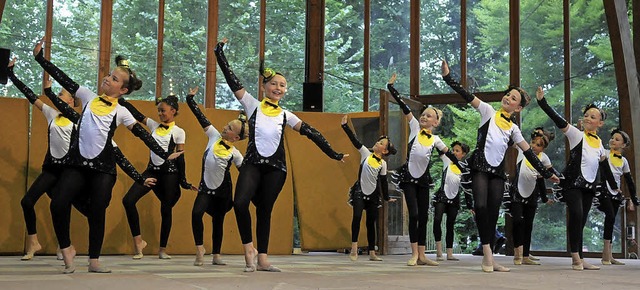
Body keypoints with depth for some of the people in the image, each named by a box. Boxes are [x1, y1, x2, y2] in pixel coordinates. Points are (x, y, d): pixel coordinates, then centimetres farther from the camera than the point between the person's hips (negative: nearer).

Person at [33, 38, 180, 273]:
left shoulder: (121, 112, 4)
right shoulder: (89, 97, 10)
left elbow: (142, 135, 2)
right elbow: (63, 79, 10)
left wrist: (165, 155, -6)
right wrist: (39, 56, 9)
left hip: (103, 168, -2)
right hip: (77, 163, 2)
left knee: (97, 212, -2)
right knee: (58, 204, -14)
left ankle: (94, 261, 12)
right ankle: (66, 248, 7)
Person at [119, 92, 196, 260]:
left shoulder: (179, 132, 0)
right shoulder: (154, 125, 12)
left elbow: (180, 157, -2)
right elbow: (136, 115, 11)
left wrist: (183, 181, -4)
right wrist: (120, 100, 3)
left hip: (170, 173, -4)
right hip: (152, 170, 4)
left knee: (166, 210, 2)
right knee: (128, 200, -12)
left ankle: (163, 249, 15)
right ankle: (138, 241, -5)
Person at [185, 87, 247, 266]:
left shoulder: (234, 153, -10)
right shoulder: (215, 136, -5)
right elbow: (201, 118, -4)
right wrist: (190, 99, -4)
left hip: (223, 191, -1)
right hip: (205, 187, 1)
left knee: (218, 221, 8)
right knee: (196, 213, -22)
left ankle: (216, 255, 21)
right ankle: (199, 249, -11)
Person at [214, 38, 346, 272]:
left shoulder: (286, 115, 7)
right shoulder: (253, 105, 2)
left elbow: (311, 133, 7)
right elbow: (232, 81, -2)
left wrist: (333, 154, 5)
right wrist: (220, 53, -3)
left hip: (276, 168, 2)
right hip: (252, 164, -2)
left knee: (265, 211, 6)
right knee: (240, 202, -23)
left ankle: (262, 259, 12)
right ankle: (249, 248, -4)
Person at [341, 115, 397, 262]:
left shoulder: (383, 163, 4)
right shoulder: (365, 153, 1)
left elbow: (383, 182, 11)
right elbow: (354, 140, -5)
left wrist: (386, 198, 13)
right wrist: (345, 125, -12)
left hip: (373, 195, 2)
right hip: (359, 191, -2)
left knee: (371, 223, 6)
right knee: (357, 216, -22)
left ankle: (372, 253, 13)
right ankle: (354, 248, -17)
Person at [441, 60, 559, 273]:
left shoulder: (513, 128, 15)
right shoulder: (488, 111, 7)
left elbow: (529, 153, 14)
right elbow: (467, 96, -1)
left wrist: (546, 173, 11)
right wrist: (447, 76, -9)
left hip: (498, 171, 4)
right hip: (480, 166, -4)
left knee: (493, 213, 2)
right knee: (481, 206, -22)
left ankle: (489, 259, 5)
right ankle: (487, 251, -15)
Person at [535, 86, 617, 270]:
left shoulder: (599, 143, 15)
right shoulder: (577, 135, -1)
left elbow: (604, 167, 24)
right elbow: (558, 120, -13)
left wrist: (614, 187, 28)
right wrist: (542, 101, -24)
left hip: (589, 185, 6)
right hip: (573, 182, -6)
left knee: (581, 221, 6)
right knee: (576, 214, -22)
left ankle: (579, 260, 8)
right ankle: (575, 257, -17)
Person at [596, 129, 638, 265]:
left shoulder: (623, 160, 13)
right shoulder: (604, 153, 2)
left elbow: (629, 181, 17)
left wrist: (633, 200, 17)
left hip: (616, 194, 5)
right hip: (604, 191, -5)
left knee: (610, 221, 4)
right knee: (610, 217, -21)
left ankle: (608, 255, 6)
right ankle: (607, 251, -18)